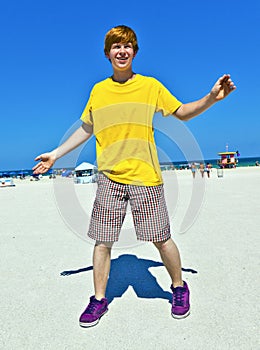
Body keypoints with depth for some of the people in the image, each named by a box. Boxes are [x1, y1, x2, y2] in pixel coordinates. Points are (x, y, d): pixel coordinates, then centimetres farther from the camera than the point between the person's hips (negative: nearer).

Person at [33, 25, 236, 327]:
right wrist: (56, 154, 17)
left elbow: (182, 113, 11)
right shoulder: (98, 90, 10)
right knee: (102, 241, 5)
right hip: (109, 178, 2)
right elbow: (85, 129, 18)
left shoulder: (151, 86, 5)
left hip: (146, 177, -1)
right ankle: (99, 299, 25)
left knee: (161, 238, 4)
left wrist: (211, 97, -4)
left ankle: (179, 287, 30)